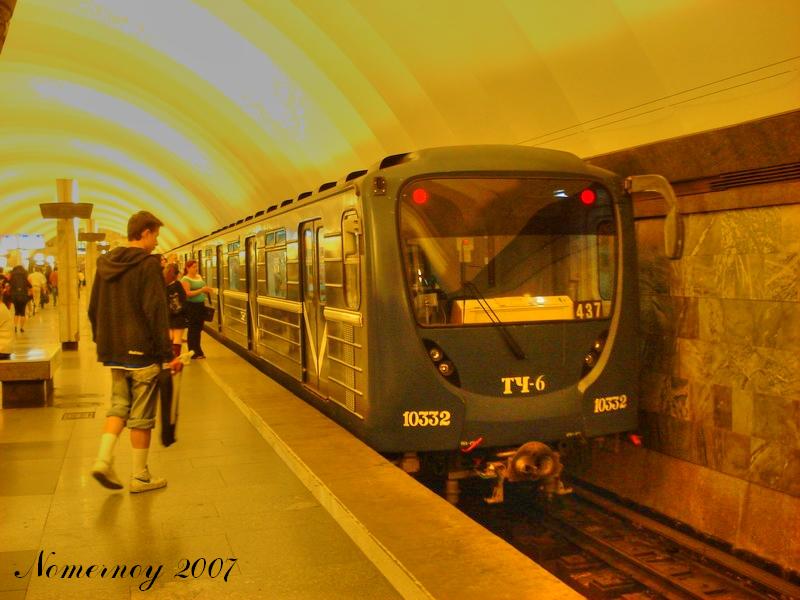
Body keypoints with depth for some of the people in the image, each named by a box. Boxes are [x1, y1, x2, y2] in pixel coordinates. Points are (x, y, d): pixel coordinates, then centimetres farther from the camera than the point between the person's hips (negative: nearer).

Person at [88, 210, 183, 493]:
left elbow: (94, 309, 15)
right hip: (142, 352, -6)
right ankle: (140, 477, 12)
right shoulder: (148, 264, -13)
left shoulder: (105, 264, 9)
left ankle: (103, 459, 2)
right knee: (142, 415, 3)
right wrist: (168, 354, -14)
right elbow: (156, 312, -17)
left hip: (113, 352, 7)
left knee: (119, 405, 18)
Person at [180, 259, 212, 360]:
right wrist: (201, 290, -23)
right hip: (191, 306, -7)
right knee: (193, 329, -2)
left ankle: (197, 352, 20)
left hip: (200, 305, 7)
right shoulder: (186, 279, -9)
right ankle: (194, 353, 4)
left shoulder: (199, 277, 13)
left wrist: (207, 290, 0)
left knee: (199, 329, 11)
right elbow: (187, 293, -19)